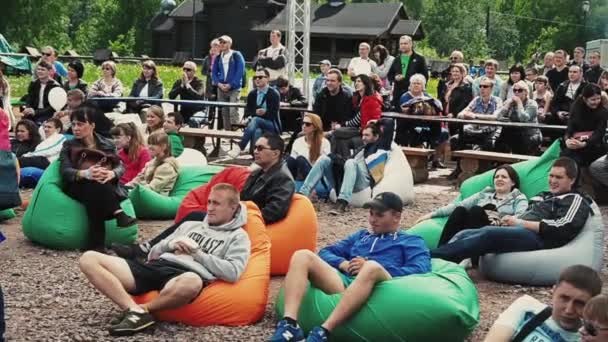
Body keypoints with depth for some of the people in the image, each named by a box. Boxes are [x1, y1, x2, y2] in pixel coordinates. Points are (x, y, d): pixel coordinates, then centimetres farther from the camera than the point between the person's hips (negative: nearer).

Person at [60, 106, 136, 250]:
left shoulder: (107, 144, 16)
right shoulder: (68, 146, 12)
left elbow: (121, 167, 3)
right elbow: (65, 172, -4)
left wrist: (111, 173, -23)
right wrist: (85, 174, -27)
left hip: (107, 187, 1)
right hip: (77, 187, -1)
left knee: (95, 195, -37)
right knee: (95, 185, -37)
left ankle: (95, 244, -47)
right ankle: (118, 214, -50)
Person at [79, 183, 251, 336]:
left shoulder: (238, 236, 14)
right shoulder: (190, 224, 29)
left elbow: (233, 272, -5)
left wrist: (197, 252, -1)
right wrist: (170, 244, 5)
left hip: (188, 275, -5)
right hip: (156, 267, 5)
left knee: (191, 283, -46)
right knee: (89, 259, -13)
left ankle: (142, 309, -19)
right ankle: (135, 311, -29)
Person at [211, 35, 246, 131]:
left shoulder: (236, 55, -1)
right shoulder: (218, 57, 13)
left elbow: (240, 71, -9)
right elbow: (214, 72, 14)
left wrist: (230, 85, -14)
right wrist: (219, 83, -5)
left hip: (234, 88, -5)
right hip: (221, 89, 5)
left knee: (233, 111, -16)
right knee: (224, 112, 6)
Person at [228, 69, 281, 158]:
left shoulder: (274, 94, -3)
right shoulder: (252, 94, 11)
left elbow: (273, 114, -9)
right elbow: (247, 111, 8)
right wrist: (256, 112, -13)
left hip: (272, 126, -4)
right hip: (257, 125, 4)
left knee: (255, 120, -35)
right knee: (257, 131, -35)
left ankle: (239, 147, -47)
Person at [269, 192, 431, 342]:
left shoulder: (412, 242, 22)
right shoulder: (361, 235, 35)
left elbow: (421, 271, 1)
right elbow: (326, 252, 27)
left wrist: (375, 269, -7)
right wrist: (343, 263, 3)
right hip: (343, 281, 4)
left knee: (372, 267, -39)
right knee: (302, 256, -18)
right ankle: (289, 325, -38)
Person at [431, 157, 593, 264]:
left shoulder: (576, 200, 8)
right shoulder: (543, 196, 33)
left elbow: (563, 228, -9)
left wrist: (521, 222, -9)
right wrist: (511, 220, 5)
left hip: (537, 238, -9)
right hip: (518, 231, 9)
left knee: (488, 233, -33)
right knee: (464, 234, -13)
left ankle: (430, 258, -44)